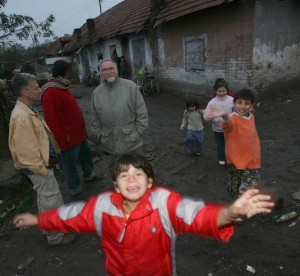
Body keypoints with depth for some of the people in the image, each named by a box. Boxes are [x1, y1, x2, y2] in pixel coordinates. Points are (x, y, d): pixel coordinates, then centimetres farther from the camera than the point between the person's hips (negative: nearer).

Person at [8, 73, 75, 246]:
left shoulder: (28, 110, 6)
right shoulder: (22, 116, -26)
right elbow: (27, 149, -25)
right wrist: (41, 169, -18)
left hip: (42, 162, 10)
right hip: (37, 166, -10)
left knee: (46, 198, 24)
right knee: (50, 199, 5)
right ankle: (56, 236, 23)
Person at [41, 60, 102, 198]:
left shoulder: (62, 87, 11)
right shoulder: (49, 92, -22)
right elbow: (51, 120, -25)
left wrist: (83, 128, 18)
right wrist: (62, 142, -21)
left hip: (79, 132, 10)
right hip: (68, 136, -10)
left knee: (86, 154, 25)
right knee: (71, 164, 8)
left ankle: (89, 174, 48)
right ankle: (75, 189, 26)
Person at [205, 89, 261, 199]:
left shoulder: (251, 117, -1)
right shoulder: (232, 119, -23)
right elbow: (228, 123, -50)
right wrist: (225, 116, -74)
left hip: (252, 163, 4)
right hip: (236, 162, -4)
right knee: (235, 190, 18)